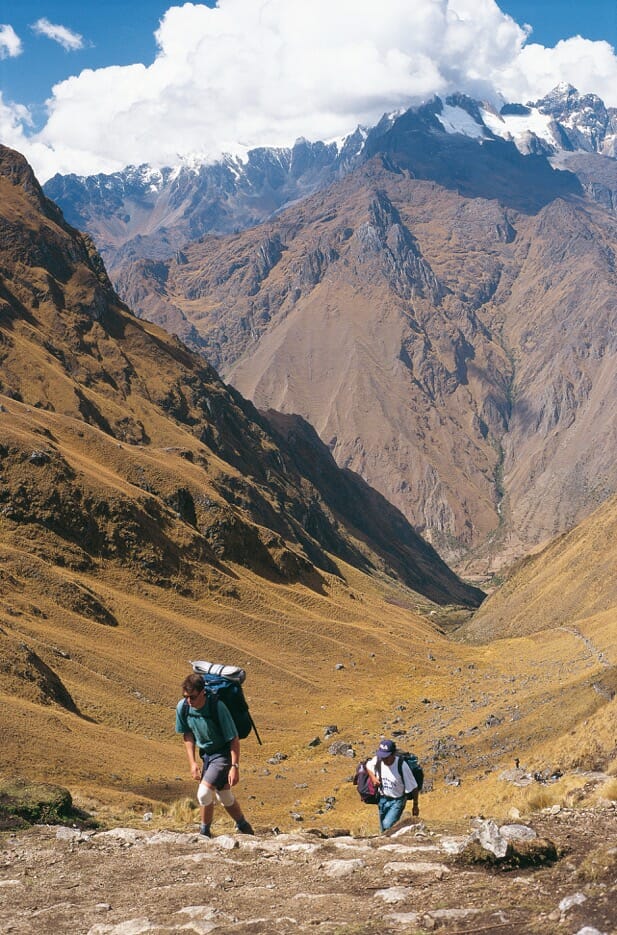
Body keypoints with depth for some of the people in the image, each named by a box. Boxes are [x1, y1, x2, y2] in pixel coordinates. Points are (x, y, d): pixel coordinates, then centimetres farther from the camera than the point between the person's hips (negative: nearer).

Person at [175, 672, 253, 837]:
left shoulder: (217, 707, -30)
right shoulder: (182, 707, -15)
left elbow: (234, 738, -22)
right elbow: (187, 734, 3)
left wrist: (235, 766, -23)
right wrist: (192, 762, -1)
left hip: (223, 754, -6)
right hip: (205, 754, 6)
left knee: (204, 792, -19)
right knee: (224, 797, 18)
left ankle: (204, 833, 3)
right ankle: (244, 828, 40)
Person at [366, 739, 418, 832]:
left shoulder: (401, 766, -28)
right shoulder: (377, 760, -15)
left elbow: (413, 787, -16)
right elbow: (368, 766, 11)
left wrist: (415, 806, -6)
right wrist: (373, 777, -9)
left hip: (397, 801, -5)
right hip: (383, 799, 5)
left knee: (387, 825, -24)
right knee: (383, 830, 15)